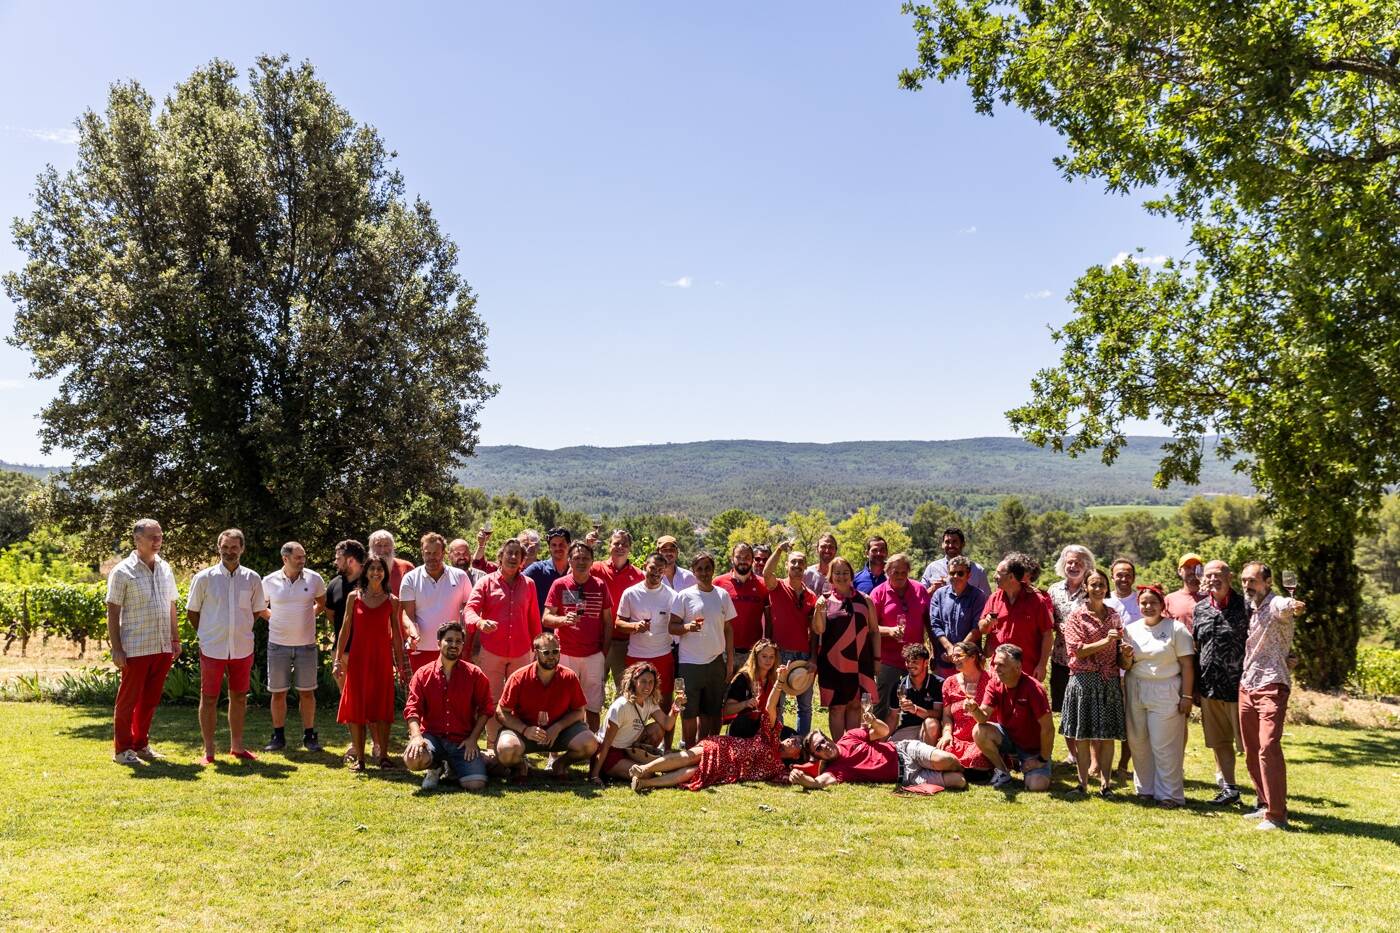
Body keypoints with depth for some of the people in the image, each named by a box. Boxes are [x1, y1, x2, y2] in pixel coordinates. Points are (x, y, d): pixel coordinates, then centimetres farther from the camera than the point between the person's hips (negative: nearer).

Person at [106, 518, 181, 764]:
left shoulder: (165, 569, 10)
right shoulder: (123, 571, -7)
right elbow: (112, 612, -8)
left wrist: (175, 639, 13)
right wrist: (116, 649, -12)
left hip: (162, 648, 5)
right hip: (135, 649, -5)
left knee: (150, 699, 13)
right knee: (128, 700, 5)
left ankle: (141, 744, 25)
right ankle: (122, 749, 15)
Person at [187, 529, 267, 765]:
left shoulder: (252, 579, 2)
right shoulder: (204, 578, -4)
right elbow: (192, 612, 4)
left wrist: (241, 631, 8)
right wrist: (209, 634, 5)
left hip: (243, 649, 2)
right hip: (212, 649, -2)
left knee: (239, 698, 11)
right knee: (209, 699, 3)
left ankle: (237, 746, 24)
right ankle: (208, 751, 13)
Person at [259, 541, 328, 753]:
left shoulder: (314, 579, -4)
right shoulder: (269, 581, -4)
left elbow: (322, 603, 14)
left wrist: (309, 615, 2)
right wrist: (275, 619, 2)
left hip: (306, 644, 0)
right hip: (278, 645, 0)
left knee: (307, 692, 6)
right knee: (278, 693, 7)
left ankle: (309, 736, 16)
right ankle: (278, 736, 19)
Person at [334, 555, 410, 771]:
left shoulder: (392, 601, 4)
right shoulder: (354, 597, 4)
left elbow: (396, 634, 6)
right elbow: (345, 628, 5)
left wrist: (401, 664, 4)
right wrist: (338, 659, -1)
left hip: (382, 658, 0)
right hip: (358, 658, 0)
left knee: (382, 706, 2)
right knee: (356, 706, 1)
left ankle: (383, 755, 10)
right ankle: (358, 757, 8)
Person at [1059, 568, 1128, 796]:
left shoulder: (1114, 615, 12)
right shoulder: (1076, 616, -1)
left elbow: (1119, 650, 18)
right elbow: (1078, 650, -8)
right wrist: (1105, 641, -18)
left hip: (1110, 681, 3)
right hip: (1084, 680, -3)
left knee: (1108, 734, 4)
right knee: (1083, 735, 0)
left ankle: (1105, 782, 12)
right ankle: (1083, 783, 7)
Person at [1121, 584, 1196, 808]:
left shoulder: (1176, 628, -3)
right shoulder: (1131, 629, 8)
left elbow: (1187, 665, -5)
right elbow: (1125, 667, 11)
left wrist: (1186, 696, -9)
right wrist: (1127, 658, -11)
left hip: (1165, 692, -4)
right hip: (1135, 690, 4)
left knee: (1164, 746, -3)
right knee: (1138, 743, 6)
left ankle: (1169, 794, 7)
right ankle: (1145, 789, 19)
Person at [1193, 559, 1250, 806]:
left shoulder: (1245, 606, -6)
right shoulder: (1200, 608, 9)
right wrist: (1194, 687, 12)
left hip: (1237, 686, -5)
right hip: (1208, 687, 5)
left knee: (1248, 743, 1)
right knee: (1218, 742, 13)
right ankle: (1229, 789, 25)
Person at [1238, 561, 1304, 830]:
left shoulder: (1277, 605, -10)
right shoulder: (1249, 608, 16)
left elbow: (1291, 606, -36)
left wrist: (1296, 607, -58)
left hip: (1272, 686, -8)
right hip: (1247, 687, 8)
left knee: (1268, 748, -17)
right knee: (1251, 752, 12)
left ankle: (1277, 815, -12)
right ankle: (1265, 804, 24)